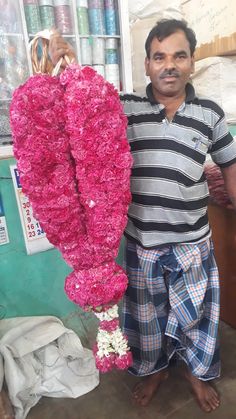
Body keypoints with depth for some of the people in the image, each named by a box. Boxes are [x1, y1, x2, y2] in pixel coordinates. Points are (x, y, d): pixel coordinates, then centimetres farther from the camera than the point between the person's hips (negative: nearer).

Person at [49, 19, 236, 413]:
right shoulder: (124, 109, -5)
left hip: (193, 243, 1)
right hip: (141, 243, 0)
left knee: (198, 314, 19)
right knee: (146, 314, 19)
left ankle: (198, 372, 50)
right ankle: (153, 369, 50)